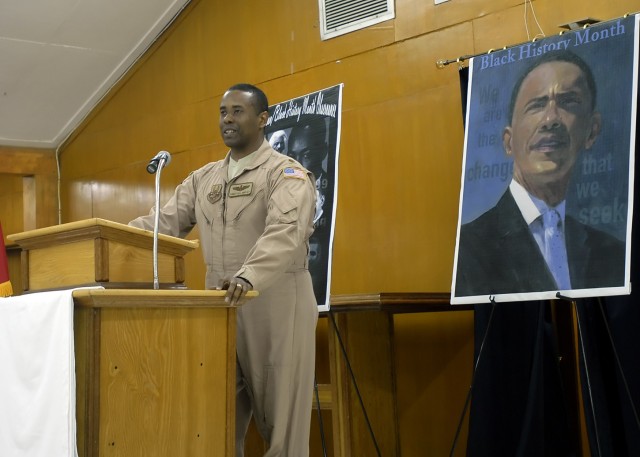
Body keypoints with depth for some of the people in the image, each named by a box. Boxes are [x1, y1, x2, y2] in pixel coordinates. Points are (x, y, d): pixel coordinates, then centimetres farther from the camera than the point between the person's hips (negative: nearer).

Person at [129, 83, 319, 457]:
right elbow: (164, 223, 9)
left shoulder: (286, 173, -6)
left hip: (276, 305, -6)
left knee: (281, 421, 1)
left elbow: (286, 232, -23)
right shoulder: (203, 178, 16)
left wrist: (248, 277, -39)